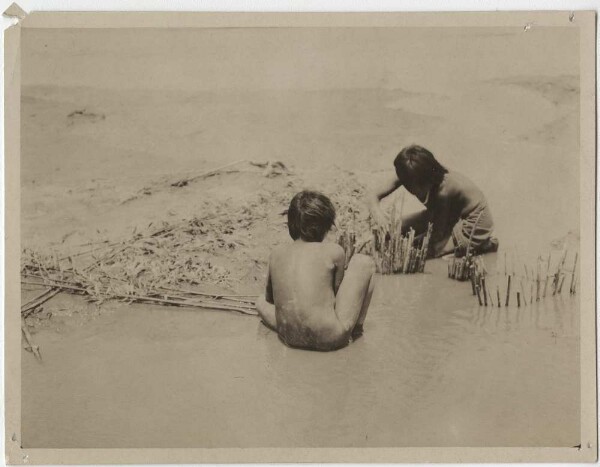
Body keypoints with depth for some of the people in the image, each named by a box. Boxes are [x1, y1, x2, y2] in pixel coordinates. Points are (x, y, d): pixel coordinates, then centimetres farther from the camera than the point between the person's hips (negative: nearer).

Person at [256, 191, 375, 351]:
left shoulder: (276, 254, 8)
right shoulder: (334, 251, -3)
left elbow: (270, 298, 22)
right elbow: (337, 291, 9)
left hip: (290, 338, 3)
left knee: (261, 302, 35)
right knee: (363, 262, 11)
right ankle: (356, 328, 19)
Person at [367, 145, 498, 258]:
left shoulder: (442, 190, -38)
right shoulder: (407, 173, -22)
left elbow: (437, 236, -27)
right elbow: (373, 197, -21)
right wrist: (383, 221, -39)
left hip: (473, 224, -7)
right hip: (452, 214, 8)